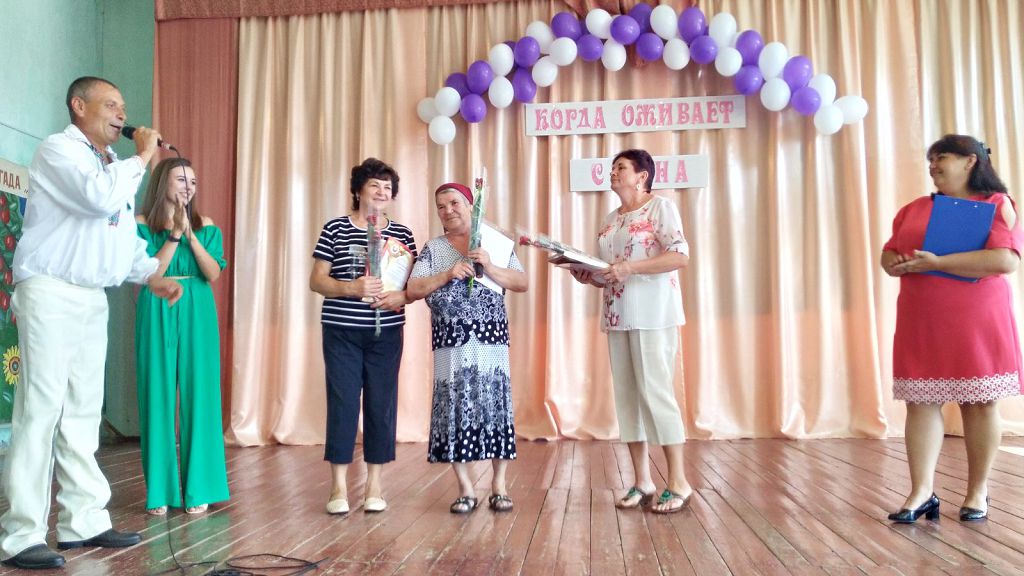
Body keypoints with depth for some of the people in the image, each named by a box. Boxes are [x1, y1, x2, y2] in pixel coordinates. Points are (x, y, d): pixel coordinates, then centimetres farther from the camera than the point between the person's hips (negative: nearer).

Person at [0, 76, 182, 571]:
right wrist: (142, 157, -11)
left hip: (93, 298, 8)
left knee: (83, 411, 9)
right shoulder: (57, 150, -6)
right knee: (41, 409, -8)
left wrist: (153, 274, 10)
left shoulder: (112, 165, 19)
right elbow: (100, 199, -24)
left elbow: (125, 233, 22)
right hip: (50, 293, -8)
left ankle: (83, 520, 15)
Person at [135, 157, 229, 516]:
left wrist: (190, 234, -11)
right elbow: (150, 273, -8)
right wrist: (175, 234, -13)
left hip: (197, 315, 1)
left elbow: (213, 274, -2)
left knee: (198, 395, 0)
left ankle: (198, 488, 7)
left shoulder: (205, 225, 9)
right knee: (158, 396, 1)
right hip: (157, 314, -1)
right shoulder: (142, 224, 3)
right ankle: (159, 490, 10)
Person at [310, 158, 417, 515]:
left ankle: (374, 485, 17)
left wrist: (400, 296, -13)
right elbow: (316, 280, -1)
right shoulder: (335, 229, 2)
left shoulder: (402, 234, 8)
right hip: (342, 331, -2)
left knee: (382, 403, 4)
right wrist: (352, 288, -18)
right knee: (342, 402, -1)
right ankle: (339, 487, 10)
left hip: (386, 332, 2)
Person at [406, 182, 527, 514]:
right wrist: (448, 274, -11)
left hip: (491, 339, 0)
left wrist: (489, 267, -12)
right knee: (454, 409, 0)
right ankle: (465, 489, 11)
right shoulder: (433, 249, 11)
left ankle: (499, 486, 12)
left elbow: (522, 284, 1)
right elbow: (413, 290, 1)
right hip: (450, 343, 1)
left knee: (495, 405, 0)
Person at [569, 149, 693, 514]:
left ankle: (678, 482, 1)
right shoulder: (610, 220, 18)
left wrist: (631, 267, -22)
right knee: (627, 395, 5)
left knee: (654, 391, -9)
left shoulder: (660, 207, -2)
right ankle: (642, 481, 12)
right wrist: (583, 273, -1)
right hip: (617, 315, 7)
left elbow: (681, 255, -14)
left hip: (653, 314, -7)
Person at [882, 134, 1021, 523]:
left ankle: (978, 492, 17)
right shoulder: (913, 210, 13)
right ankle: (922, 492, 3)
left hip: (977, 323, -4)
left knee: (979, 403, 5)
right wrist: (893, 263, -7)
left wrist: (936, 263, -20)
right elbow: (889, 254, 18)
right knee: (921, 403, 0)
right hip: (921, 324, 4)